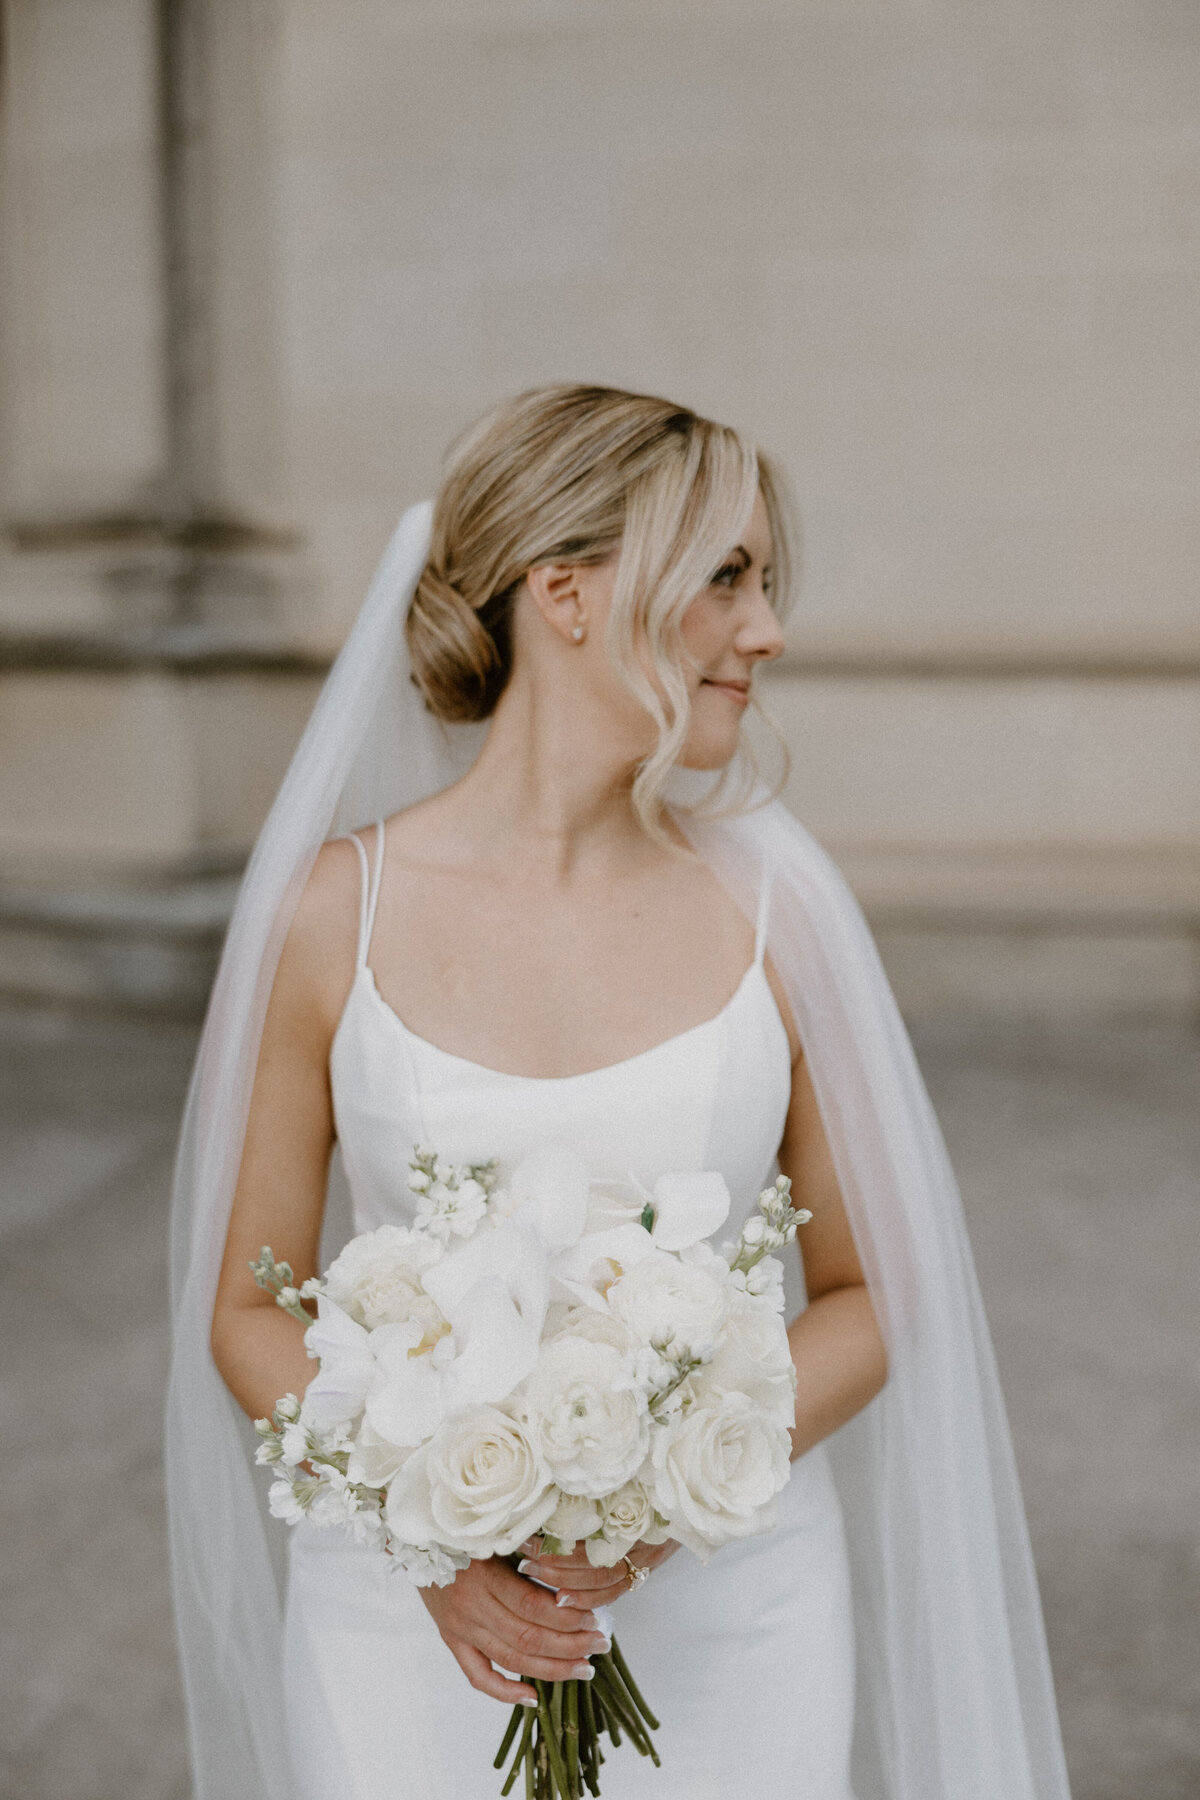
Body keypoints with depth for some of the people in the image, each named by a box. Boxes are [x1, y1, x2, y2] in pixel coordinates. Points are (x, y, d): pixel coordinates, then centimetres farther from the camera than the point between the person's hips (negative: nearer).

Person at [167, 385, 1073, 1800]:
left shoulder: (773, 909, -6)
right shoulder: (336, 914, -8)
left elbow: (870, 1295, 1)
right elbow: (250, 1307, 0)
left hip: (726, 1619, 1)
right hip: (410, 1620, 0)